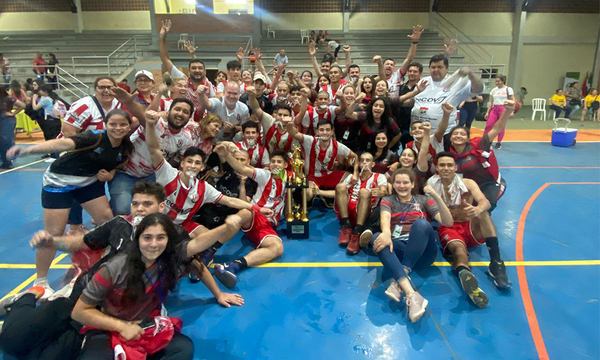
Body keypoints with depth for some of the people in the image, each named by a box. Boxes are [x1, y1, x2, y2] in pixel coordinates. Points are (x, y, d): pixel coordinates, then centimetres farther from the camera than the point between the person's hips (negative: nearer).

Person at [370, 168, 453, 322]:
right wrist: (386, 233, -33)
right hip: (397, 248, 1)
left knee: (421, 224, -31)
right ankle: (411, 294, -49)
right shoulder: (387, 200, 17)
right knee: (376, 238, -32)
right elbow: (385, 218, -8)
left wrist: (436, 196, -13)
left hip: (422, 251, 0)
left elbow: (448, 222, 3)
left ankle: (397, 281, -38)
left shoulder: (424, 200, 17)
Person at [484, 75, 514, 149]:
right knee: (488, 125, -7)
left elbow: (513, 101, -3)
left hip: (504, 109, -4)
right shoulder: (493, 90, 12)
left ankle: (499, 143, 12)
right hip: (494, 109, 4)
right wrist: (487, 112, 10)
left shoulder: (508, 89, 0)